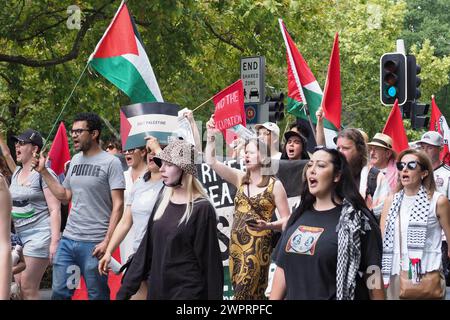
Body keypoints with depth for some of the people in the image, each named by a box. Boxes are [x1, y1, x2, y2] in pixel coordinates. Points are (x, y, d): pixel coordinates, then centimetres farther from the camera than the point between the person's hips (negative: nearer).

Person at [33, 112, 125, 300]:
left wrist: (107, 241, -16)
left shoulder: (111, 162, -8)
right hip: (68, 240, 6)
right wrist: (43, 172, 11)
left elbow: (118, 205, -10)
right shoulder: (75, 160, 12)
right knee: (59, 292, 7)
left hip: (94, 243, -6)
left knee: (97, 296, 3)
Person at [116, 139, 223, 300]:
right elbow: (146, 250, 10)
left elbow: (210, 262, -11)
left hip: (188, 292, -6)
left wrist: (213, 296, -12)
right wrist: (125, 290, 7)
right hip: (156, 290, 6)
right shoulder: (162, 203, 8)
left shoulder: (202, 209, -11)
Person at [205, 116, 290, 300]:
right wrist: (211, 135, -3)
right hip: (236, 245, 5)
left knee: (244, 294, -10)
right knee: (252, 295, 7)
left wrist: (267, 225, -20)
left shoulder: (275, 185, -3)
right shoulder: (240, 178, 10)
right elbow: (211, 161, 6)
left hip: (258, 246, -5)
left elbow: (287, 219, -3)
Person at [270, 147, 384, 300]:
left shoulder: (357, 219, -9)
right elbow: (282, 267, 11)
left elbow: (372, 275, -11)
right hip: (294, 296, 6)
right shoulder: (299, 215, 8)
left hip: (339, 296, -5)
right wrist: (273, 298, 6)